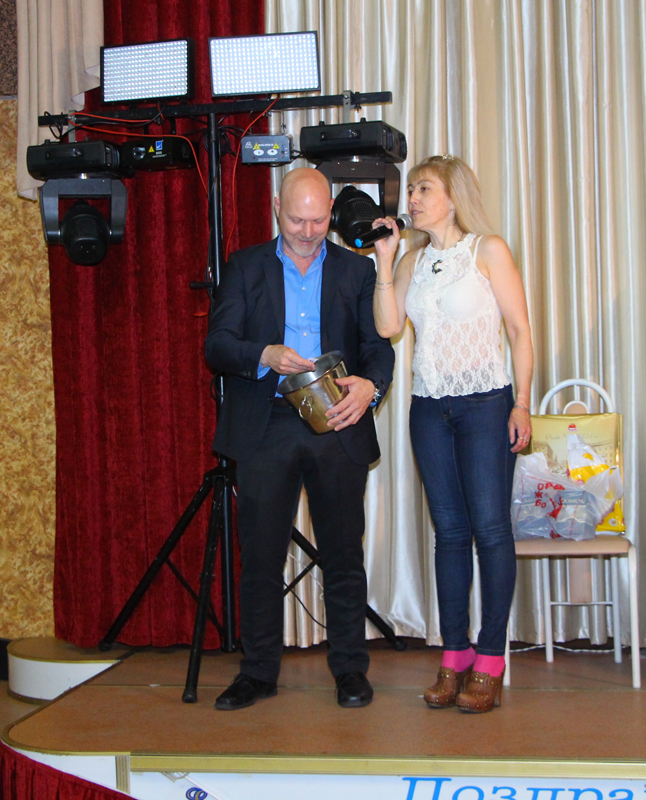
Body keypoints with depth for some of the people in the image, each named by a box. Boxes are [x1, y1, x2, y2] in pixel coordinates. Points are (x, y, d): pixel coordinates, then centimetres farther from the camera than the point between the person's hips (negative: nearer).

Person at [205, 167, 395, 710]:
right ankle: (258, 671, 15)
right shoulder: (246, 267, 10)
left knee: (344, 554, 4)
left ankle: (350, 669, 16)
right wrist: (265, 355, -17)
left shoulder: (357, 269, 11)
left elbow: (379, 345, 5)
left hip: (337, 427, 0)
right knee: (260, 553, 3)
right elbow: (218, 344, 2)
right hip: (265, 429, 0)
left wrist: (368, 385, -16)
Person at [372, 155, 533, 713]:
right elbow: (388, 326, 0)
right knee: (449, 531, 7)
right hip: (429, 410, 5)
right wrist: (384, 261, -4)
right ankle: (454, 659, 12)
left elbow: (519, 330, -3)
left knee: (490, 530, -4)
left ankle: (489, 666, 2)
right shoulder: (412, 262, 13)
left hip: (485, 405, -5)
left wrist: (522, 405, -9)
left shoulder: (488, 251, -1)